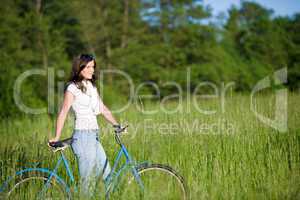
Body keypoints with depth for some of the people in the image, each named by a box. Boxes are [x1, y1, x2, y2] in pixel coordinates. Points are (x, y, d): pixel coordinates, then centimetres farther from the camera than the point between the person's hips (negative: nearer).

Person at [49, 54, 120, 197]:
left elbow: (103, 109, 19)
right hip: (82, 136, -8)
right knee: (88, 180, -5)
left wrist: (116, 125, 10)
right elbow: (63, 113, -11)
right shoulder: (73, 88, -8)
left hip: (94, 136, 8)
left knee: (106, 174, 10)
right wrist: (57, 138, -14)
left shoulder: (92, 86, 15)